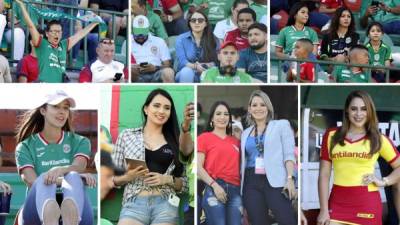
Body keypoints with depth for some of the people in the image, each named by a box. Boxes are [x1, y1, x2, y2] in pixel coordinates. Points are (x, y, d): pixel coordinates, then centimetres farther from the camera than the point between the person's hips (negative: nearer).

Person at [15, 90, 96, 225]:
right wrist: (73, 179, -21)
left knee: (73, 178, -32)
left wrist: (61, 170, -31)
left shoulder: (79, 142, 19)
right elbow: (32, 182, -4)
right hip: (39, 211, 0)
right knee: (45, 180, -33)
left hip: (75, 211, 1)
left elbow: (78, 167, -5)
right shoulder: (25, 147, 15)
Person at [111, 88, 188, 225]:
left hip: (165, 205, 1)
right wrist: (128, 177, -8)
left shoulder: (175, 141, 11)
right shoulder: (126, 135, 9)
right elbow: (111, 178, 10)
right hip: (134, 204, -1)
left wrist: (168, 179, -5)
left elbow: (186, 183, 12)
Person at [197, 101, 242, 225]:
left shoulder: (235, 141, 20)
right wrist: (214, 185, -12)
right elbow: (198, 167, -2)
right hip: (215, 188, -4)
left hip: (235, 190, 4)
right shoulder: (204, 137, 6)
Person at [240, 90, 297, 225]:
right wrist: (239, 184, 12)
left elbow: (289, 154, -1)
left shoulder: (281, 125, 8)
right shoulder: (246, 133, 19)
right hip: (251, 183, 4)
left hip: (275, 181, -4)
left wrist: (290, 178, -13)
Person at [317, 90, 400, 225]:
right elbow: (324, 175, 4)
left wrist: (384, 182, -2)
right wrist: (324, 210, -1)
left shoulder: (379, 140, 5)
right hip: (338, 202, 1)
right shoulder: (331, 136, 5)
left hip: (367, 203, -1)